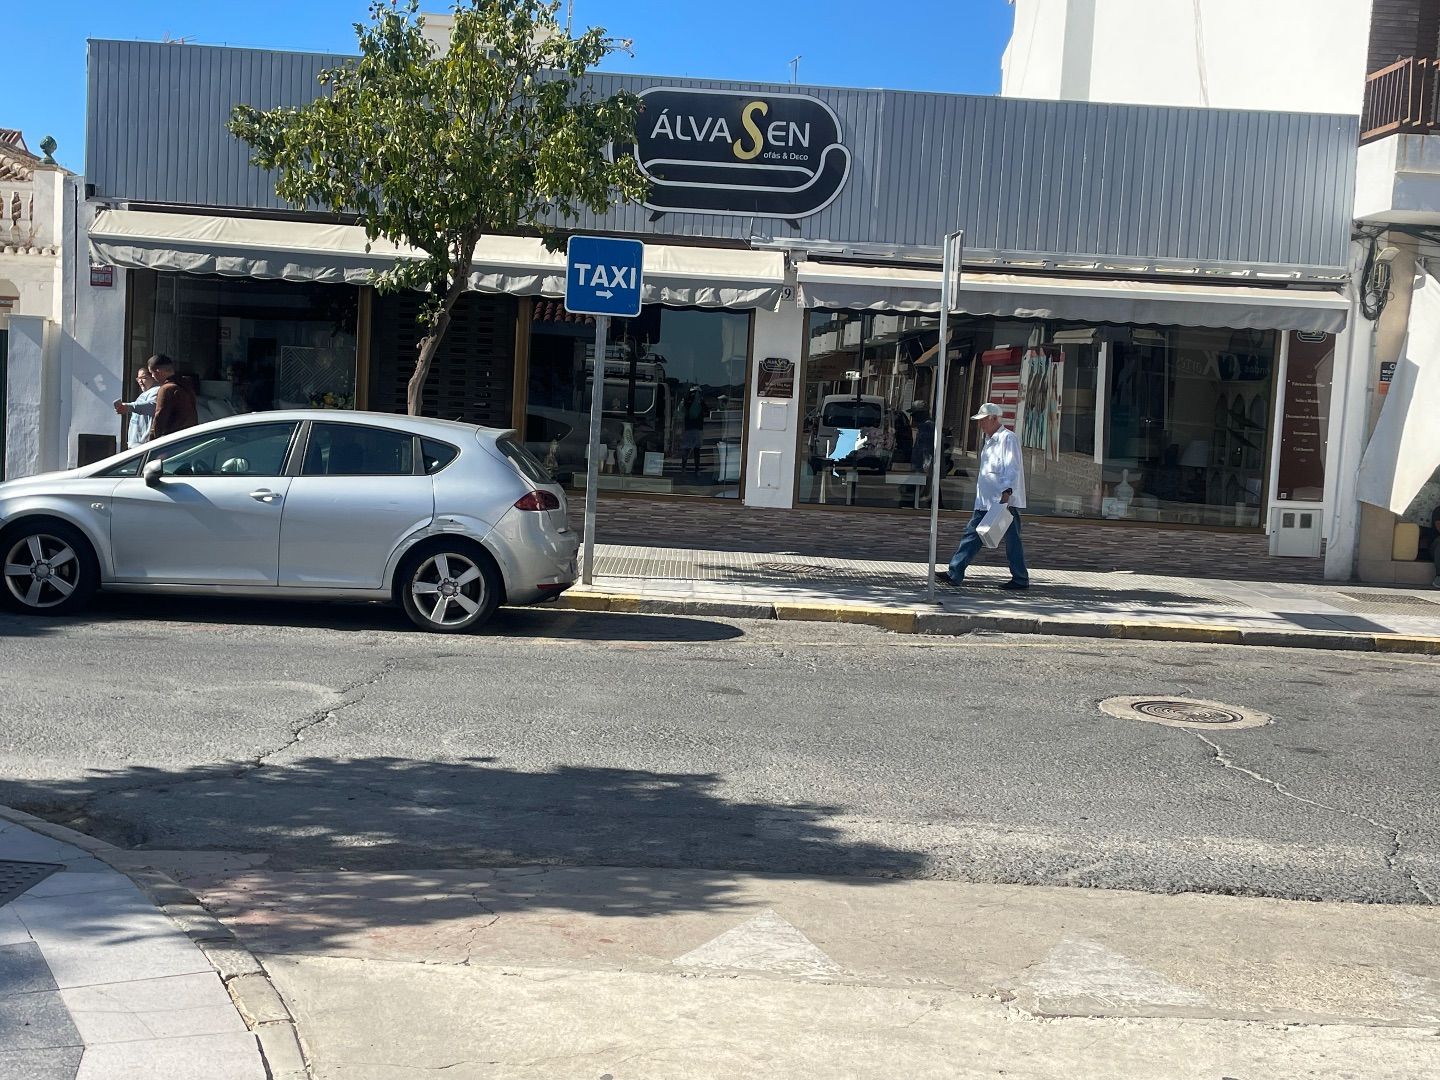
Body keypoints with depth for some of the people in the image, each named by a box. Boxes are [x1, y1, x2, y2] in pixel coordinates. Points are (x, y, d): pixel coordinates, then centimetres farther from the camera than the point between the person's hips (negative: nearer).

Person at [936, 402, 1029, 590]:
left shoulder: (1008, 438, -10)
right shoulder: (989, 440, 19)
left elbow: (1012, 468, -18)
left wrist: (1007, 491, -27)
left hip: (1005, 500, -9)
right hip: (986, 500, 9)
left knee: (1012, 539, -1)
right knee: (972, 534, 6)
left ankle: (1020, 579, 7)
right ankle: (955, 573, 6)